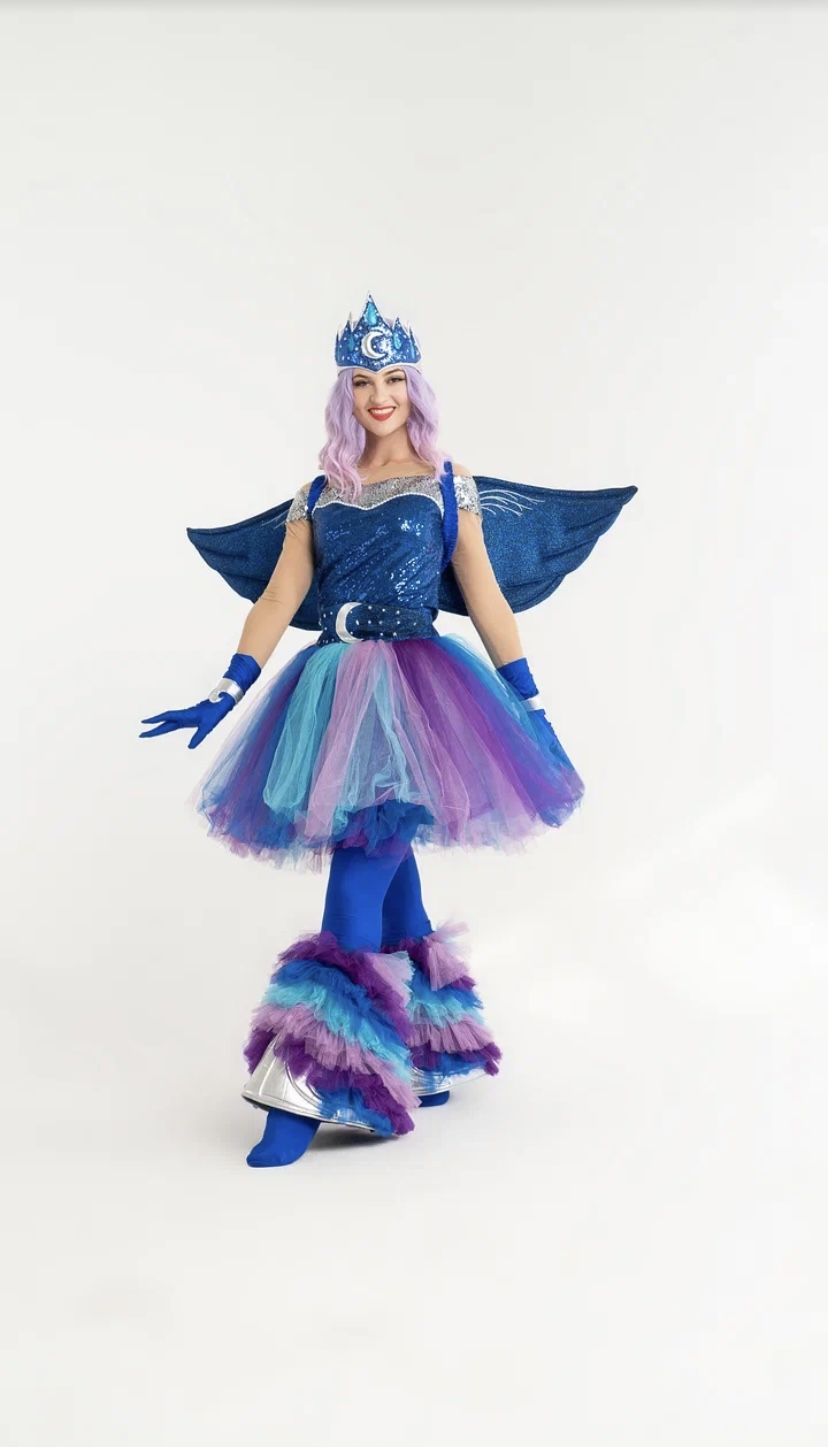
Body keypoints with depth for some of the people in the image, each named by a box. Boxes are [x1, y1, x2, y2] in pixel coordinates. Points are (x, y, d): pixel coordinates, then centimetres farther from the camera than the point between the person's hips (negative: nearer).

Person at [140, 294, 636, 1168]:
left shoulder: (449, 484, 6)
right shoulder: (319, 493, 13)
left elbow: (486, 601, 5)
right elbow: (280, 598, 6)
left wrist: (532, 708, 4)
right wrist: (225, 695, -4)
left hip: (415, 692, -3)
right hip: (333, 692, 4)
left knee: (358, 882, -12)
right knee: (390, 881, 8)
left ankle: (308, 1089, -9)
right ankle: (432, 1054, 24)